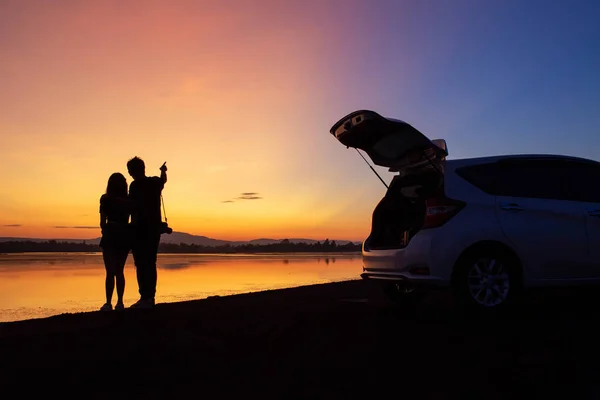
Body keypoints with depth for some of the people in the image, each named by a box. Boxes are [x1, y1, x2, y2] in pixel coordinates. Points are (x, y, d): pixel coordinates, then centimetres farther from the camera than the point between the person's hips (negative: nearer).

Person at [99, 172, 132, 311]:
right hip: (125, 236, 4)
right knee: (119, 271, 12)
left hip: (111, 235, -4)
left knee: (110, 271, -2)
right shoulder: (129, 201, 7)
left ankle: (108, 303, -4)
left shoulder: (106, 199, -3)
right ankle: (120, 302, 9)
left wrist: (105, 233, 7)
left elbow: (103, 221, -5)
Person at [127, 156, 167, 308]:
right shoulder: (156, 182, 9)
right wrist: (163, 171, 54)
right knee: (151, 264, 11)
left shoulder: (135, 186, -9)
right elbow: (163, 180, 34)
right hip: (155, 228, 6)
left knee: (142, 264, -5)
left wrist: (132, 226, -13)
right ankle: (150, 297, 14)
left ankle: (145, 298, -8)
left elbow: (134, 209, -17)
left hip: (141, 229, -6)